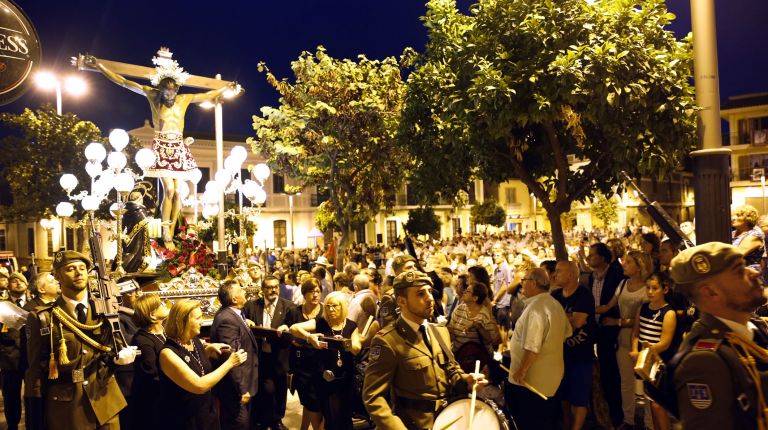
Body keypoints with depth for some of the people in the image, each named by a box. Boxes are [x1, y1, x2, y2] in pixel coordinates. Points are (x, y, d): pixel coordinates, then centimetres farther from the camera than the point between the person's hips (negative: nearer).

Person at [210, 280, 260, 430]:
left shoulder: (231, 313, 5)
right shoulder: (227, 319, -26)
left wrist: (245, 326, 5)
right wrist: (242, 389, -24)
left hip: (239, 384, 10)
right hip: (236, 388, -10)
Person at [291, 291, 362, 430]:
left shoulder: (351, 326, 0)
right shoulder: (320, 322, -7)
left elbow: (357, 349, -11)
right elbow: (294, 328, -18)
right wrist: (309, 336, -37)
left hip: (346, 377, 2)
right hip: (326, 378, -2)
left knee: (345, 416, 13)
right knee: (332, 417, 0)